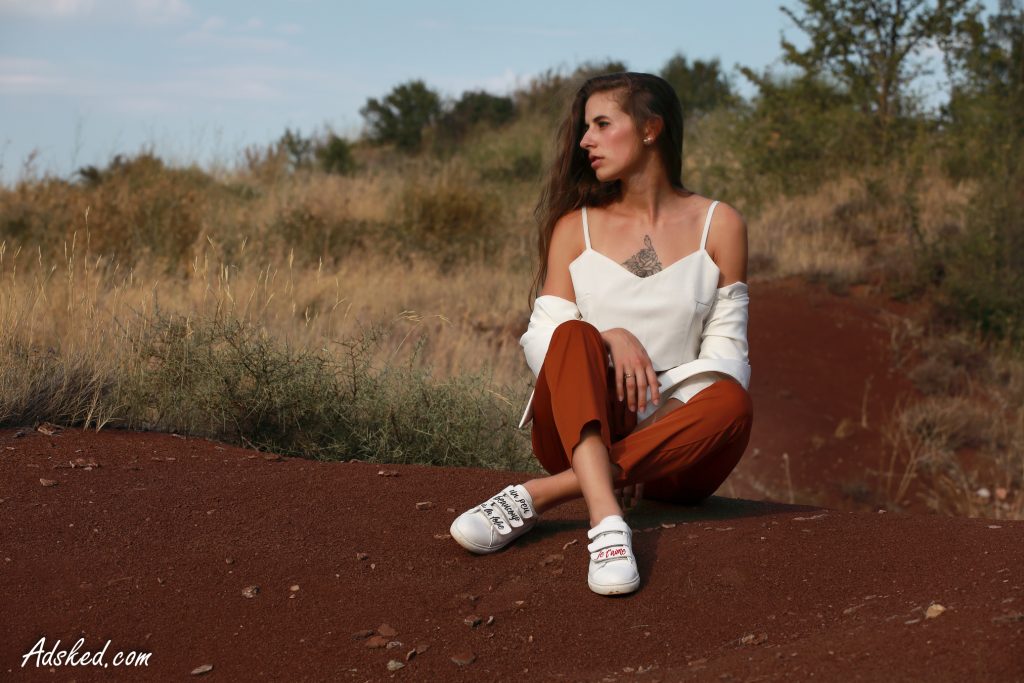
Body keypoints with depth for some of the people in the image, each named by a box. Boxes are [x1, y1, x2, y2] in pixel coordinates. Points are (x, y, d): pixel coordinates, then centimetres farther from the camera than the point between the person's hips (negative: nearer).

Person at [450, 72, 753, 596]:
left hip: (671, 441, 0)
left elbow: (726, 350, 1)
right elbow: (540, 337, 0)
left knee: (731, 401, -32)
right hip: (578, 429, 0)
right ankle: (606, 518, -49)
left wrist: (676, 409, -18)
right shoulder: (575, 226, 9)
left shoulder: (718, 226, 6)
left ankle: (540, 495, -35)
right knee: (575, 336, -29)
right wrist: (609, 338, -22)